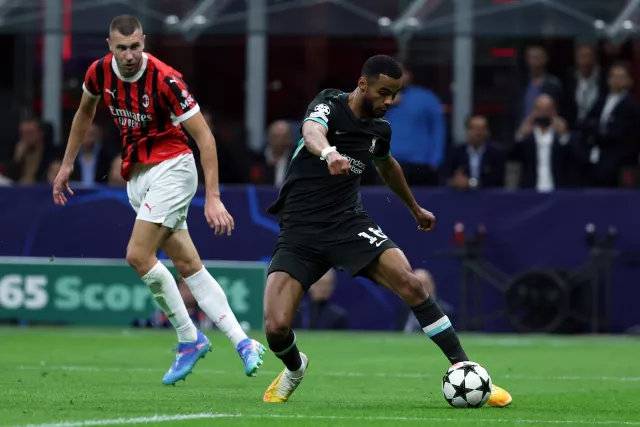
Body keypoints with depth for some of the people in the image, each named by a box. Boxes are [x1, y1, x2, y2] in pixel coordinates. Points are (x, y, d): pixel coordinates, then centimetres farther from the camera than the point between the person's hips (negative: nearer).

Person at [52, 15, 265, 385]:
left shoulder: (165, 80, -22)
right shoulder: (100, 73, -3)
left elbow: (204, 136, -21)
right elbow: (86, 112, 19)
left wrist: (213, 197, -26)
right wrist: (67, 164, 21)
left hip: (171, 169, -7)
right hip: (136, 176, 7)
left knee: (139, 255, -17)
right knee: (188, 264, 2)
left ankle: (189, 339, -3)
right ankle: (243, 342, 2)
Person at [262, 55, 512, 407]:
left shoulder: (379, 129, 8)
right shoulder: (329, 105, -10)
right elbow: (312, 132, -36)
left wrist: (415, 209, 45)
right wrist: (329, 153, -59)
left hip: (348, 222, 4)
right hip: (299, 232, -4)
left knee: (410, 285, -21)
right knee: (276, 328, -18)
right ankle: (294, 369, 19)